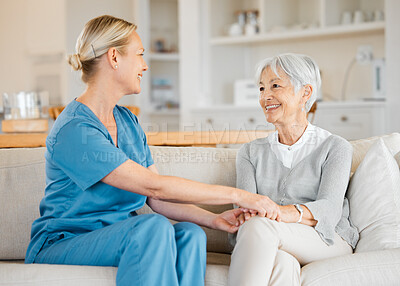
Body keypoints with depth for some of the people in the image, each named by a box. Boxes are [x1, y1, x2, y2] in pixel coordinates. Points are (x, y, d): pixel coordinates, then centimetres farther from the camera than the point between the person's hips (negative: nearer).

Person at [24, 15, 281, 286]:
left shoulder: (128, 121, 11)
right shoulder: (73, 131, -20)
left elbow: (158, 200, 7)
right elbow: (154, 186, -25)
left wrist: (213, 219, -9)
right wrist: (237, 195, -22)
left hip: (120, 236, 8)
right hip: (61, 245, -7)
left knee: (190, 234, -22)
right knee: (153, 226, -34)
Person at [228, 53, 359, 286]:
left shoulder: (335, 147, 7)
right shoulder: (251, 152, 19)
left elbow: (329, 208, -10)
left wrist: (286, 213, -33)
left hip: (329, 242, -2)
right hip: (276, 249, 2)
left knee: (260, 226, -34)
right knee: (281, 263, -39)